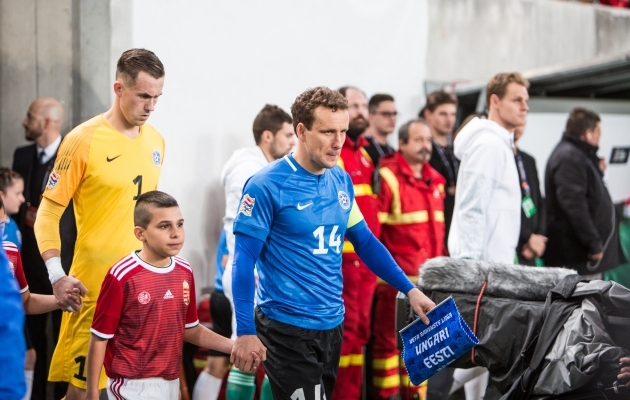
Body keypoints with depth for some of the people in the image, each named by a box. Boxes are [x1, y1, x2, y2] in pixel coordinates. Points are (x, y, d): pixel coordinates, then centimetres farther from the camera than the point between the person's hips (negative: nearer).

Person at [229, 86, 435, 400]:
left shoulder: (342, 182, 6)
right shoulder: (267, 186, -13)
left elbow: (365, 242, 16)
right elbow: (244, 260, -13)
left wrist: (410, 290, 10)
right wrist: (245, 331, -18)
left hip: (332, 325, 7)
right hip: (287, 327, -7)